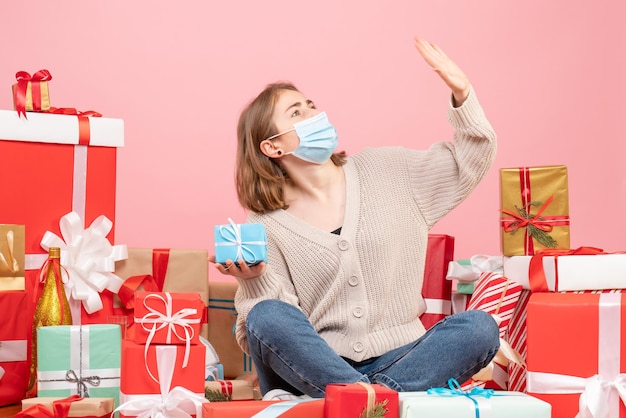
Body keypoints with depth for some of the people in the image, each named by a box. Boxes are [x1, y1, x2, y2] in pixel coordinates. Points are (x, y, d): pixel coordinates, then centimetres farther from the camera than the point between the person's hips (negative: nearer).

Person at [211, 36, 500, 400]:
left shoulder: (387, 170, 12)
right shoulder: (266, 227, 1)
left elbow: (471, 160, 16)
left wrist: (462, 95, 0)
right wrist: (254, 281, -23)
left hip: (397, 360, 3)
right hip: (317, 366, -2)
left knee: (479, 326, -25)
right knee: (267, 318, -31)